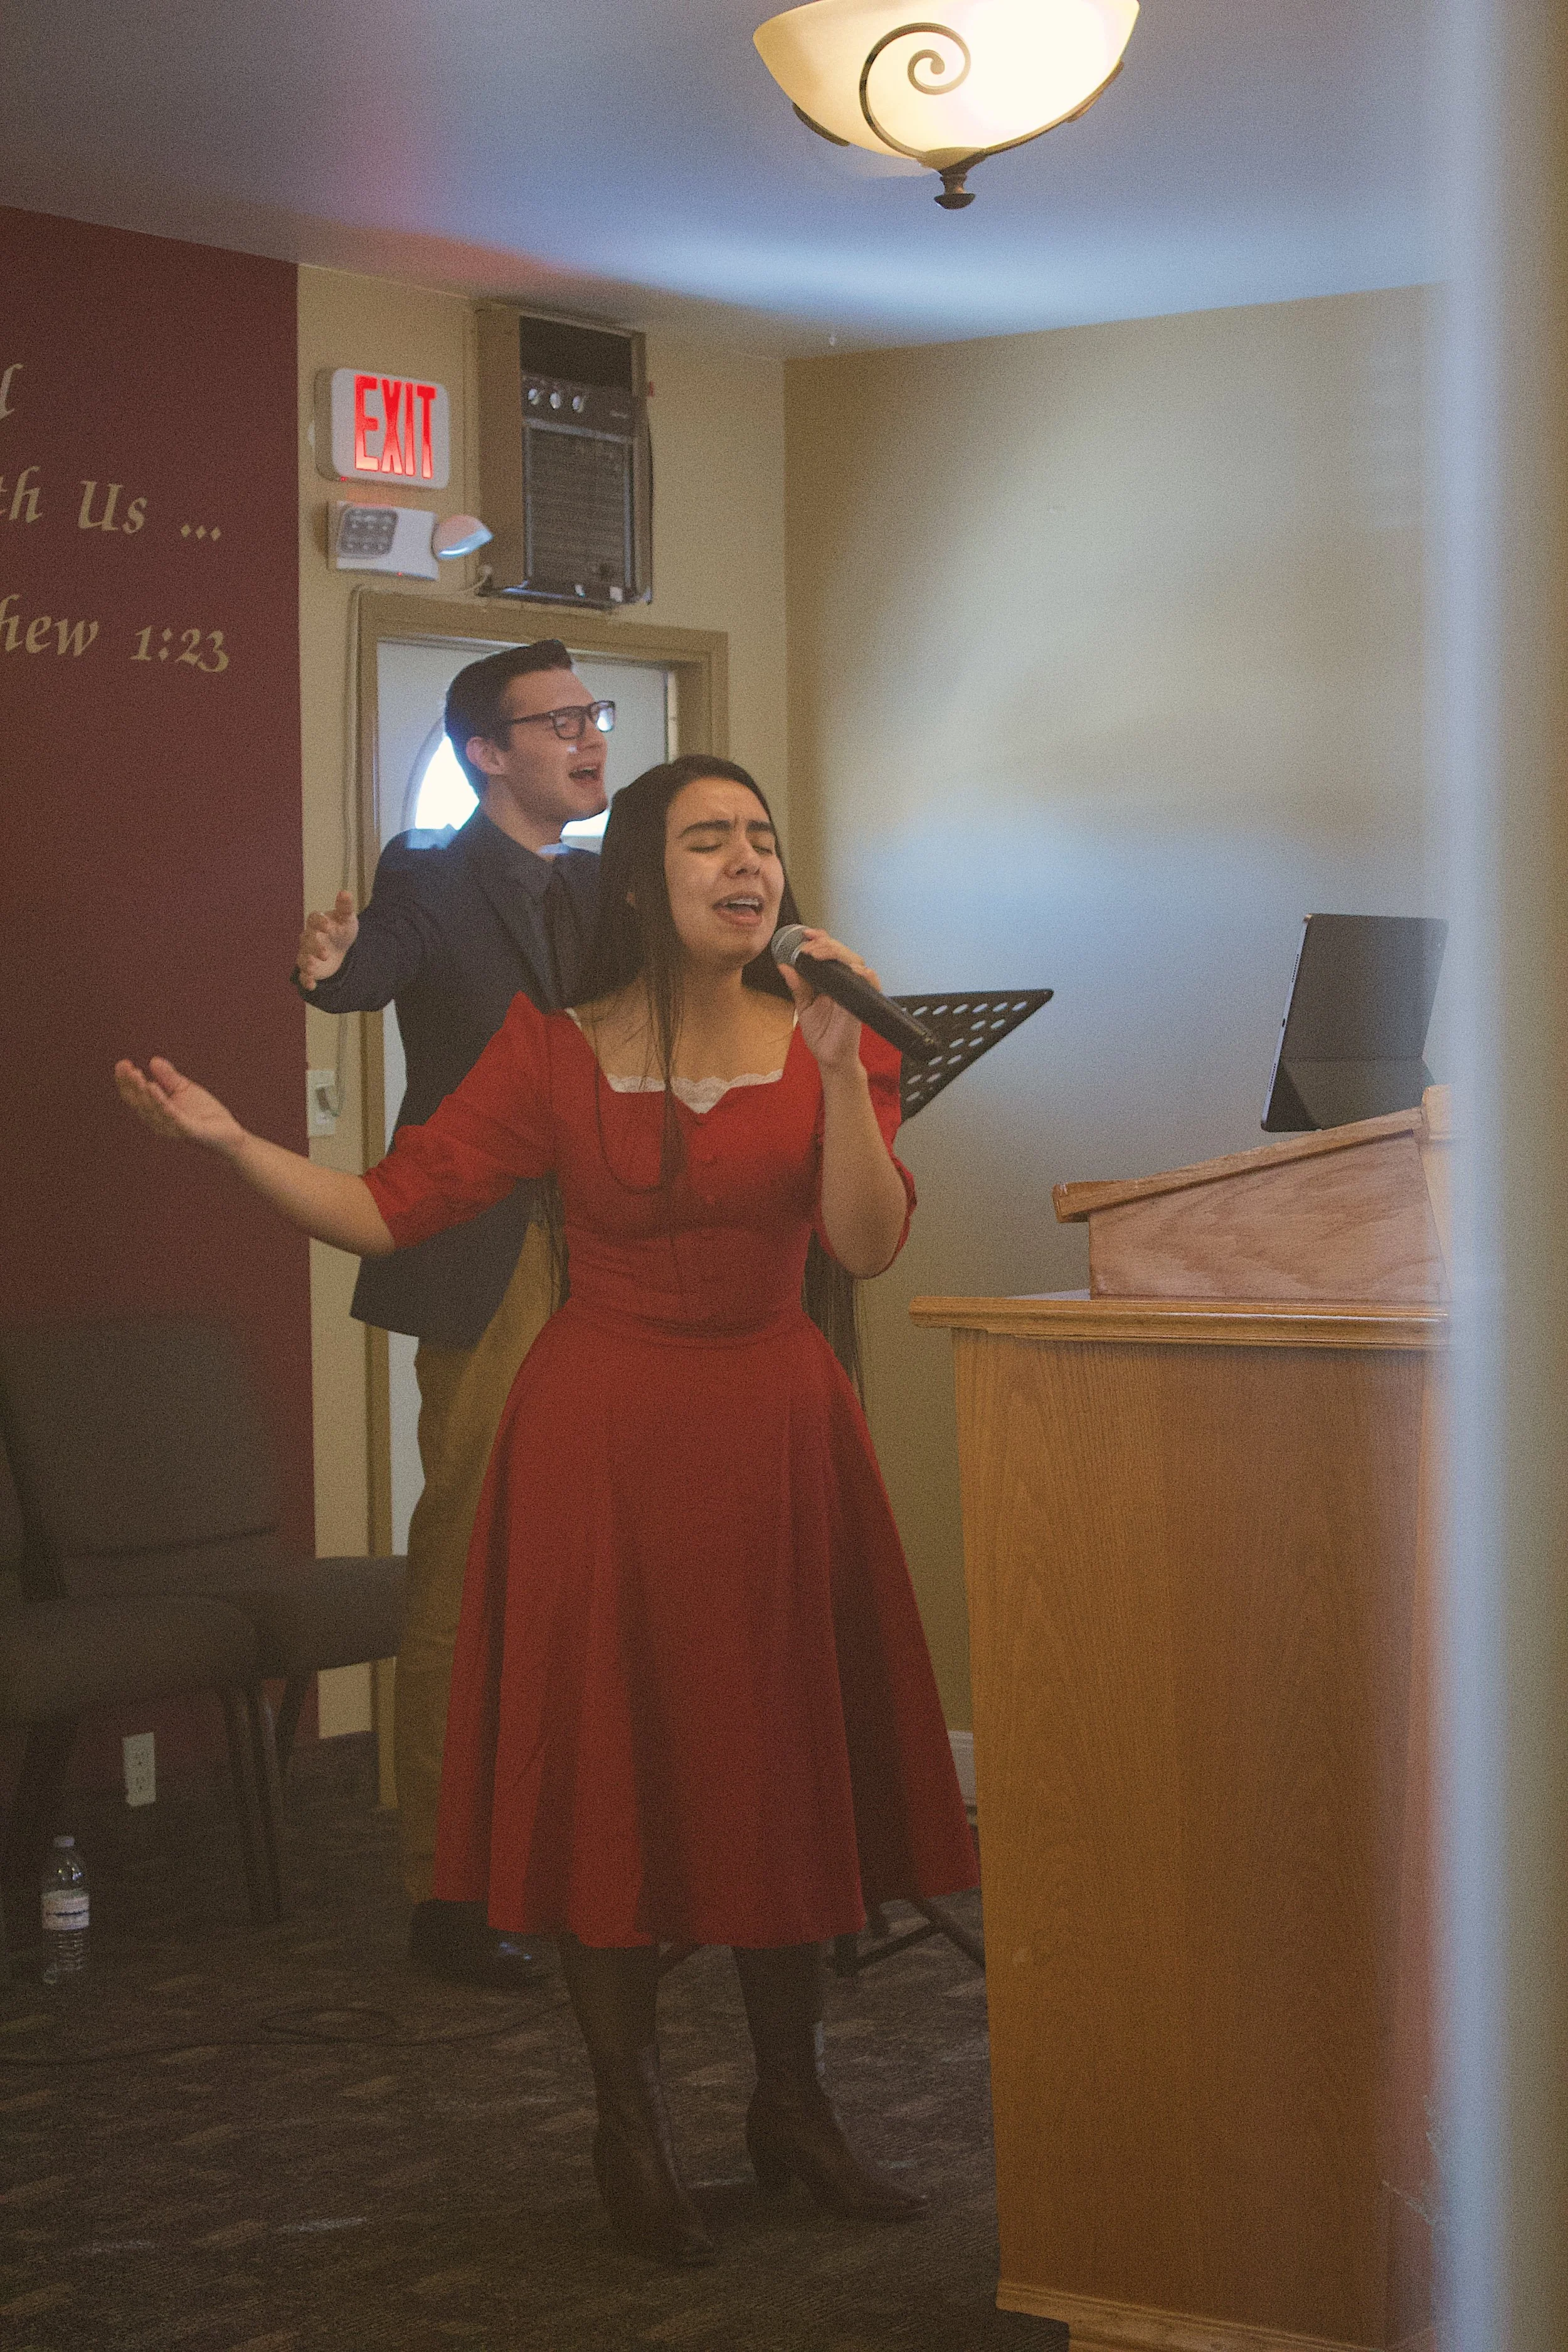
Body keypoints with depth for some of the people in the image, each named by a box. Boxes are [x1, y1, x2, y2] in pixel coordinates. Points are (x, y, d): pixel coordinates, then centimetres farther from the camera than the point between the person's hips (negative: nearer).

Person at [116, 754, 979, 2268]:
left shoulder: (826, 1041, 2)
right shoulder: (553, 1054, -1)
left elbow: (868, 1244, -10)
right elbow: (389, 1211, -4)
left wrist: (839, 1065, -19)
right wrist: (228, 1143, -15)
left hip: (773, 1435, 2)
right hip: (600, 1443, -1)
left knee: (780, 1765, 6)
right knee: (607, 1772, 1)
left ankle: (793, 2107, 23)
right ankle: (630, 2131, 15)